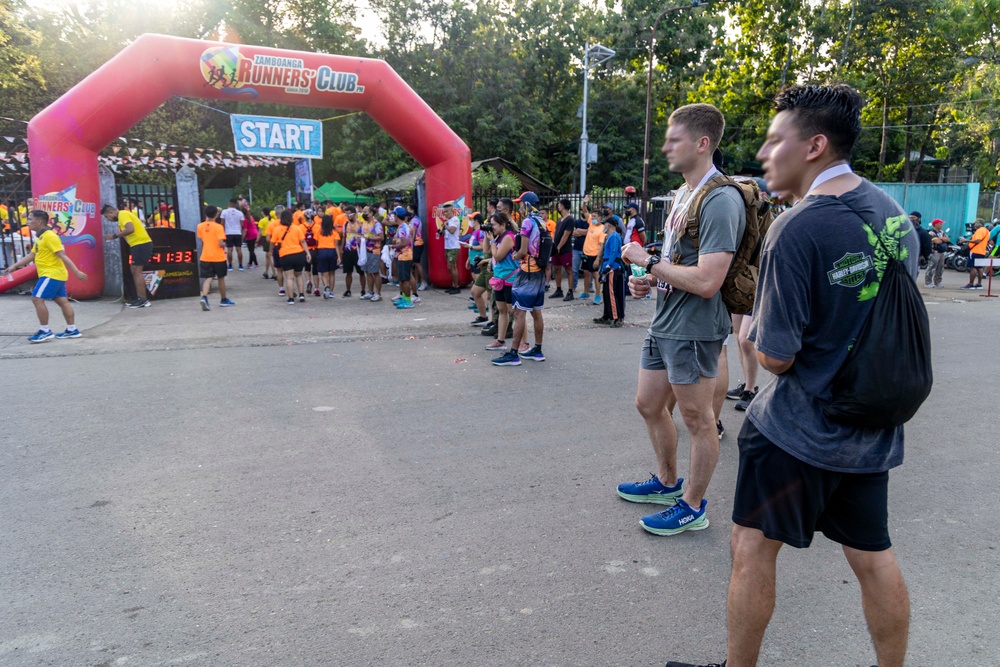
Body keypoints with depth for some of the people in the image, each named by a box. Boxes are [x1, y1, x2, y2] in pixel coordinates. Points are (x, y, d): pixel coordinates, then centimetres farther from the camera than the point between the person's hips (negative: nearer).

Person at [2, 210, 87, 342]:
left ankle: (45, 331, -5)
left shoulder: (50, 236, -15)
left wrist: (76, 272, -24)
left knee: (37, 299, -9)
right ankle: (72, 330, 12)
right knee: (62, 301, 9)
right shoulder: (39, 237, 14)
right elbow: (31, 255, 22)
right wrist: (14, 266, 20)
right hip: (55, 274, 9)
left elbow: (62, 256, -21)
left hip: (52, 274, -9)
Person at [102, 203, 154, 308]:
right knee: (135, 271, 13)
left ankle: (143, 300, -10)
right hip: (139, 244, 10)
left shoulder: (123, 214, -9)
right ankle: (139, 298, 15)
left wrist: (114, 236, -15)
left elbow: (130, 229, -24)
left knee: (137, 271, -10)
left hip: (141, 244, -10)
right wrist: (116, 236, 7)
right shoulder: (123, 215, 21)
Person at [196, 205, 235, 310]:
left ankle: (204, 297, -24)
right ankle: (224, 300, 26)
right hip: (218, 257, -3)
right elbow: (221, 243, -19)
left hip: (205, 257, 3)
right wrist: (224, 245, 3)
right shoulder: (218, 227, -13)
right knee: (221, 278, 13)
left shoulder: (200, 226, 1)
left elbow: (200, 239, 15)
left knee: (208, 278, 1)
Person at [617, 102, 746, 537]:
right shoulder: (682, 193, 13)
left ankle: (692, 506, 24)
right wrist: (648, 280, 2)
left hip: (693, 328, -10)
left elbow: (705, 281, -27)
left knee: (697, 420, 6)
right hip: (664, 321, 10)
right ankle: (667, 482, 40)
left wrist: (648, 262, -16)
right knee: (649, 405, 20)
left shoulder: (720, 201, -19)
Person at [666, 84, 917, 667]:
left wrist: (758, 335, 1)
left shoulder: (798, 230, -21)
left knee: (753, 547, 8)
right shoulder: (896, 215, 4)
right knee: (873, 557, 19)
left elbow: (776, 356, -19)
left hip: (800, 428, -7)